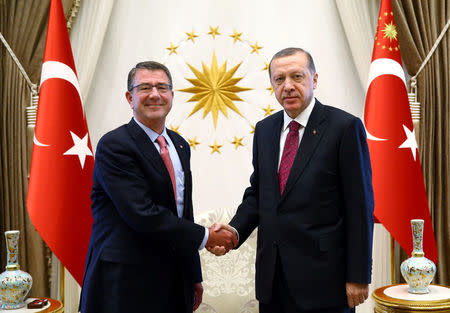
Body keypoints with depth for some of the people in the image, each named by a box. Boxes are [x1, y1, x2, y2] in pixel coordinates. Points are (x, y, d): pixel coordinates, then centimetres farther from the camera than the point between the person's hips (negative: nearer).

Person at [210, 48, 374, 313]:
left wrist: (358, 277, -11)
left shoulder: (345, 127, -9)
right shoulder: (264, 129, 9)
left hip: (323, 275, -5)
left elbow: (360, 207, -10)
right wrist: (235, 230, -4)